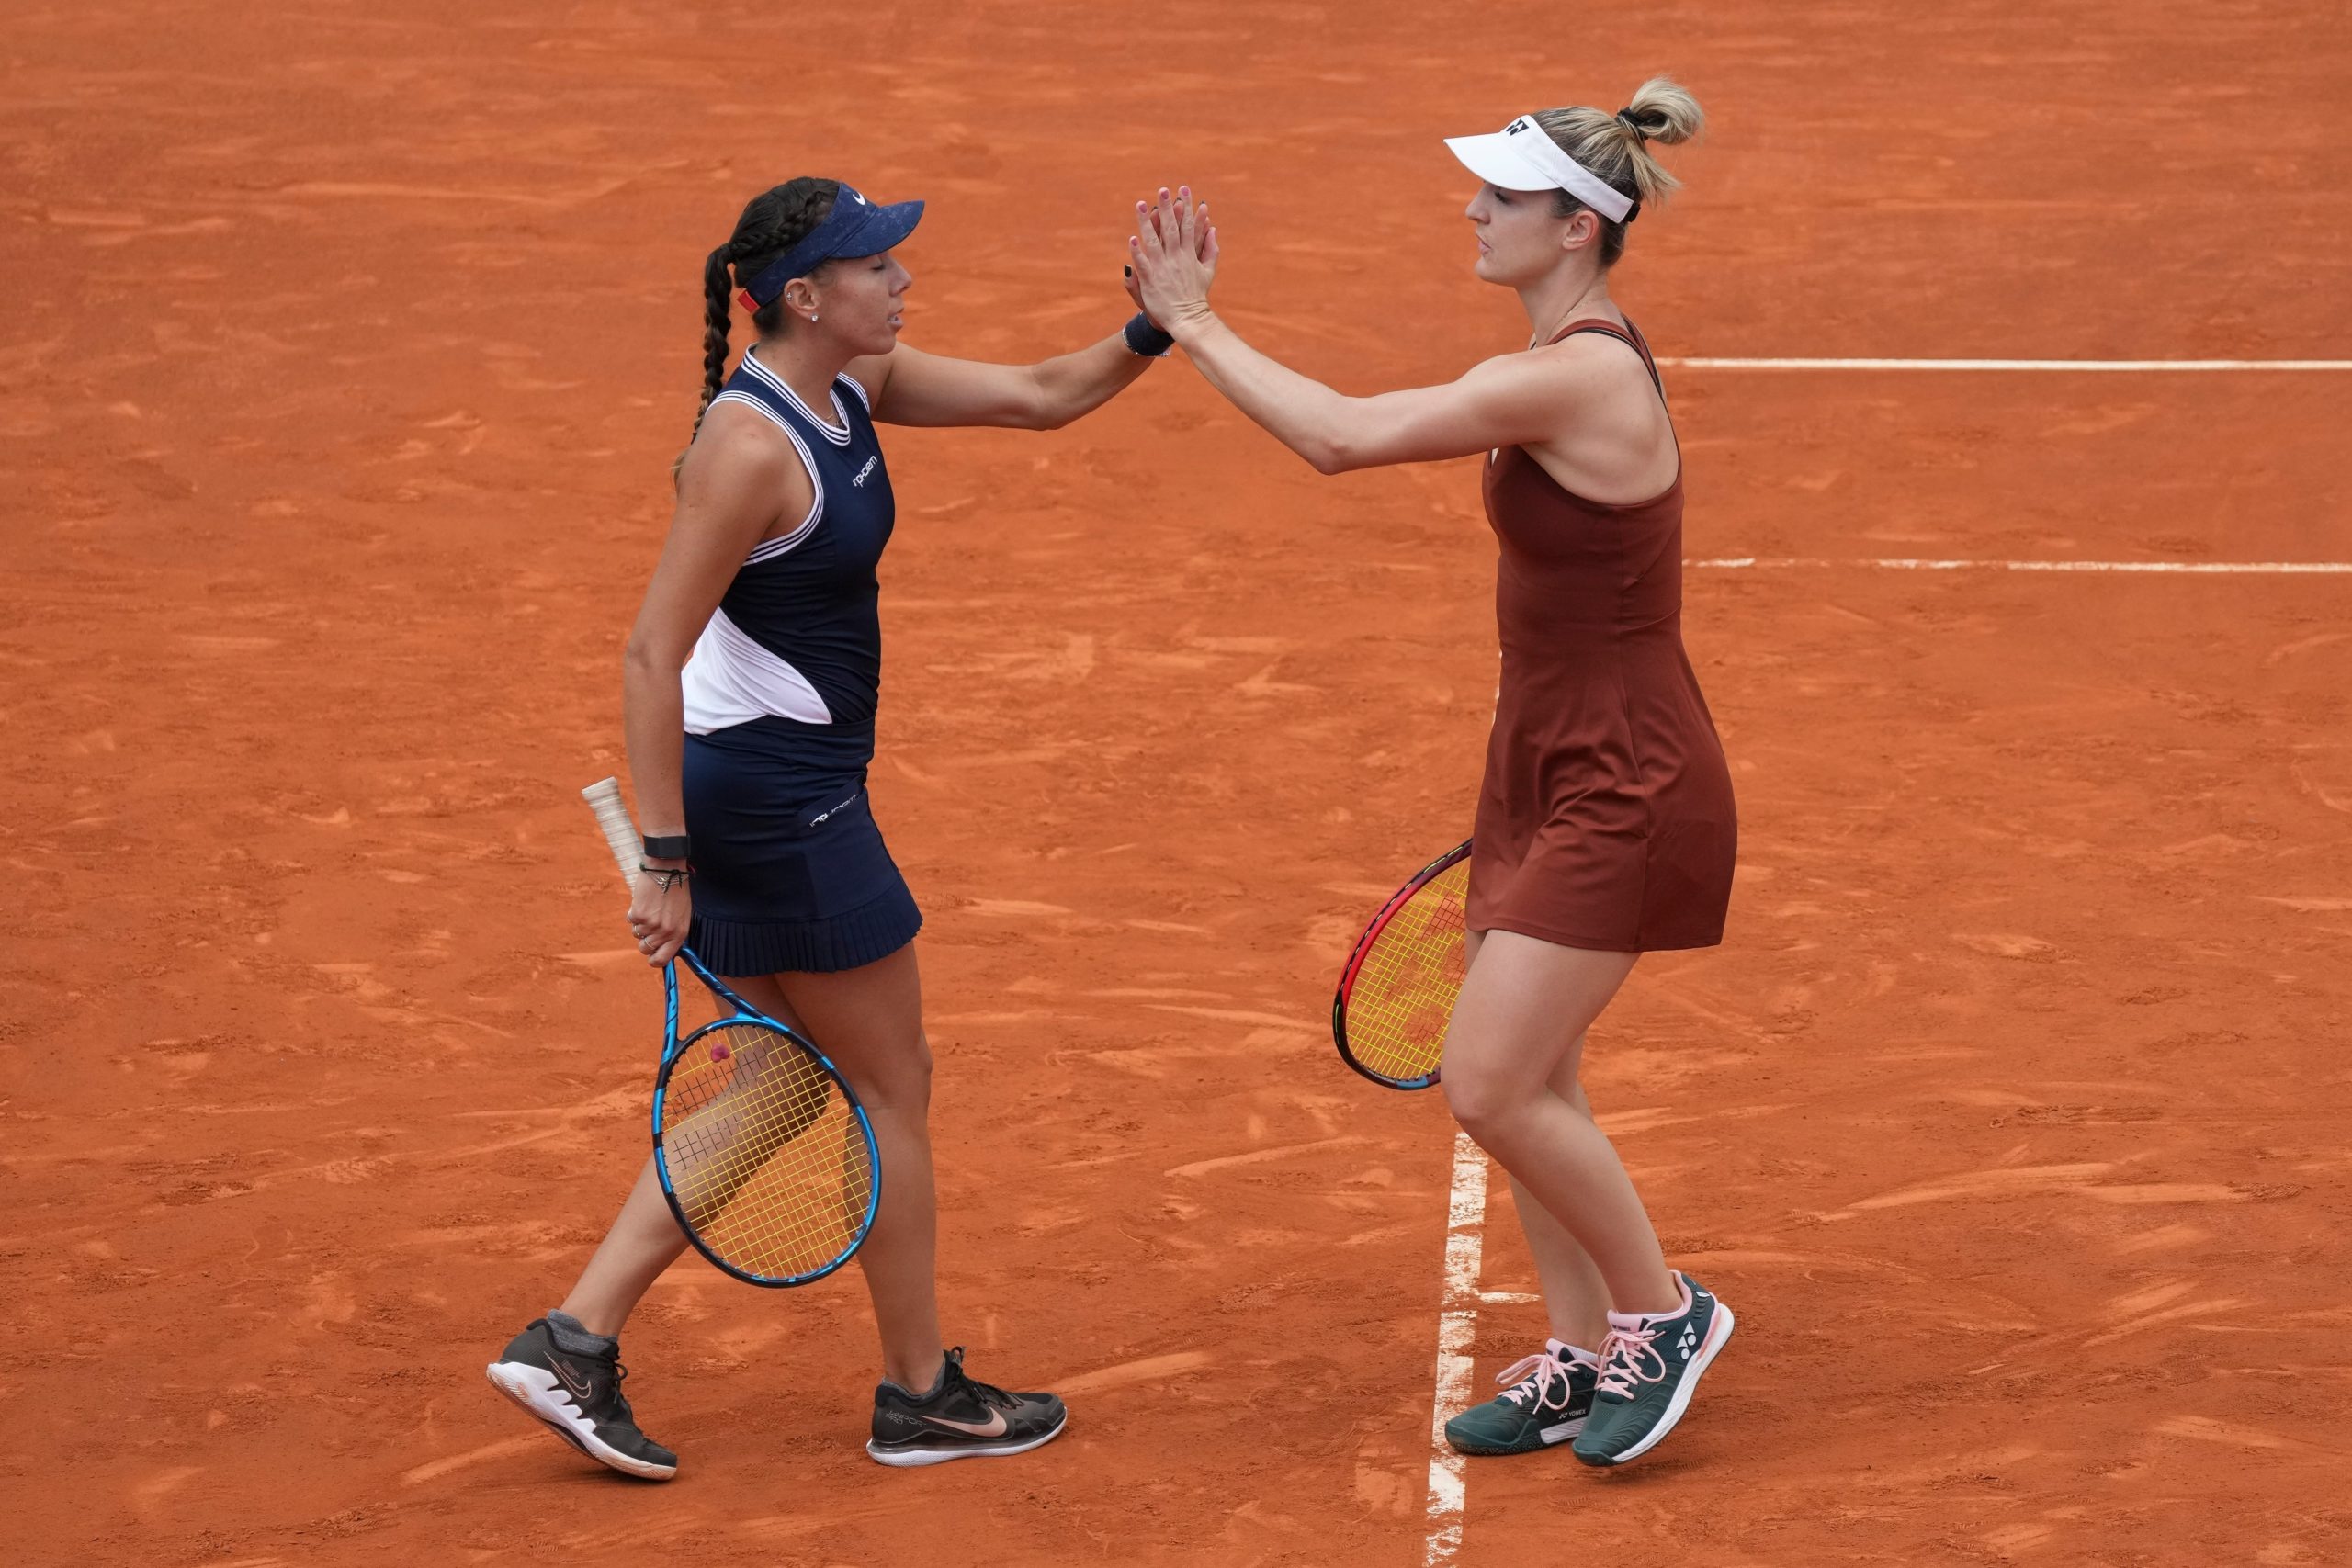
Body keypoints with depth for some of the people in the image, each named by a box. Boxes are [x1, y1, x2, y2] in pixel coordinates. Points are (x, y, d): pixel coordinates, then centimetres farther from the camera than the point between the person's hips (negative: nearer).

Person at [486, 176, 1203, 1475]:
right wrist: (664, 863, -24)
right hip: (775, 795, -10)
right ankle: (922, 1394, 19)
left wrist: (1153, 330, -7)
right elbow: (653, 655, -24)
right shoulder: (751, 445, -23)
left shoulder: (851, 387, 5)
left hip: (787, 793, 10)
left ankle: (573, 1342, 14)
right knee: (890, 1086, 5)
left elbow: (1041, 397, 11)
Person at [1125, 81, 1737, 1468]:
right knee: (1524, 1088, 13)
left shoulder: (1576, 377, -24)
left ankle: (1663, 1310, 10)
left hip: (1624, 789, -10)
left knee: (1490, 1085, -8)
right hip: (1554, 771, 10)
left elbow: (1340, 435, -26)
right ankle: (1584, 1357, 24)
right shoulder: (1577, 360, 7)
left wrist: (1195, 321, -16)